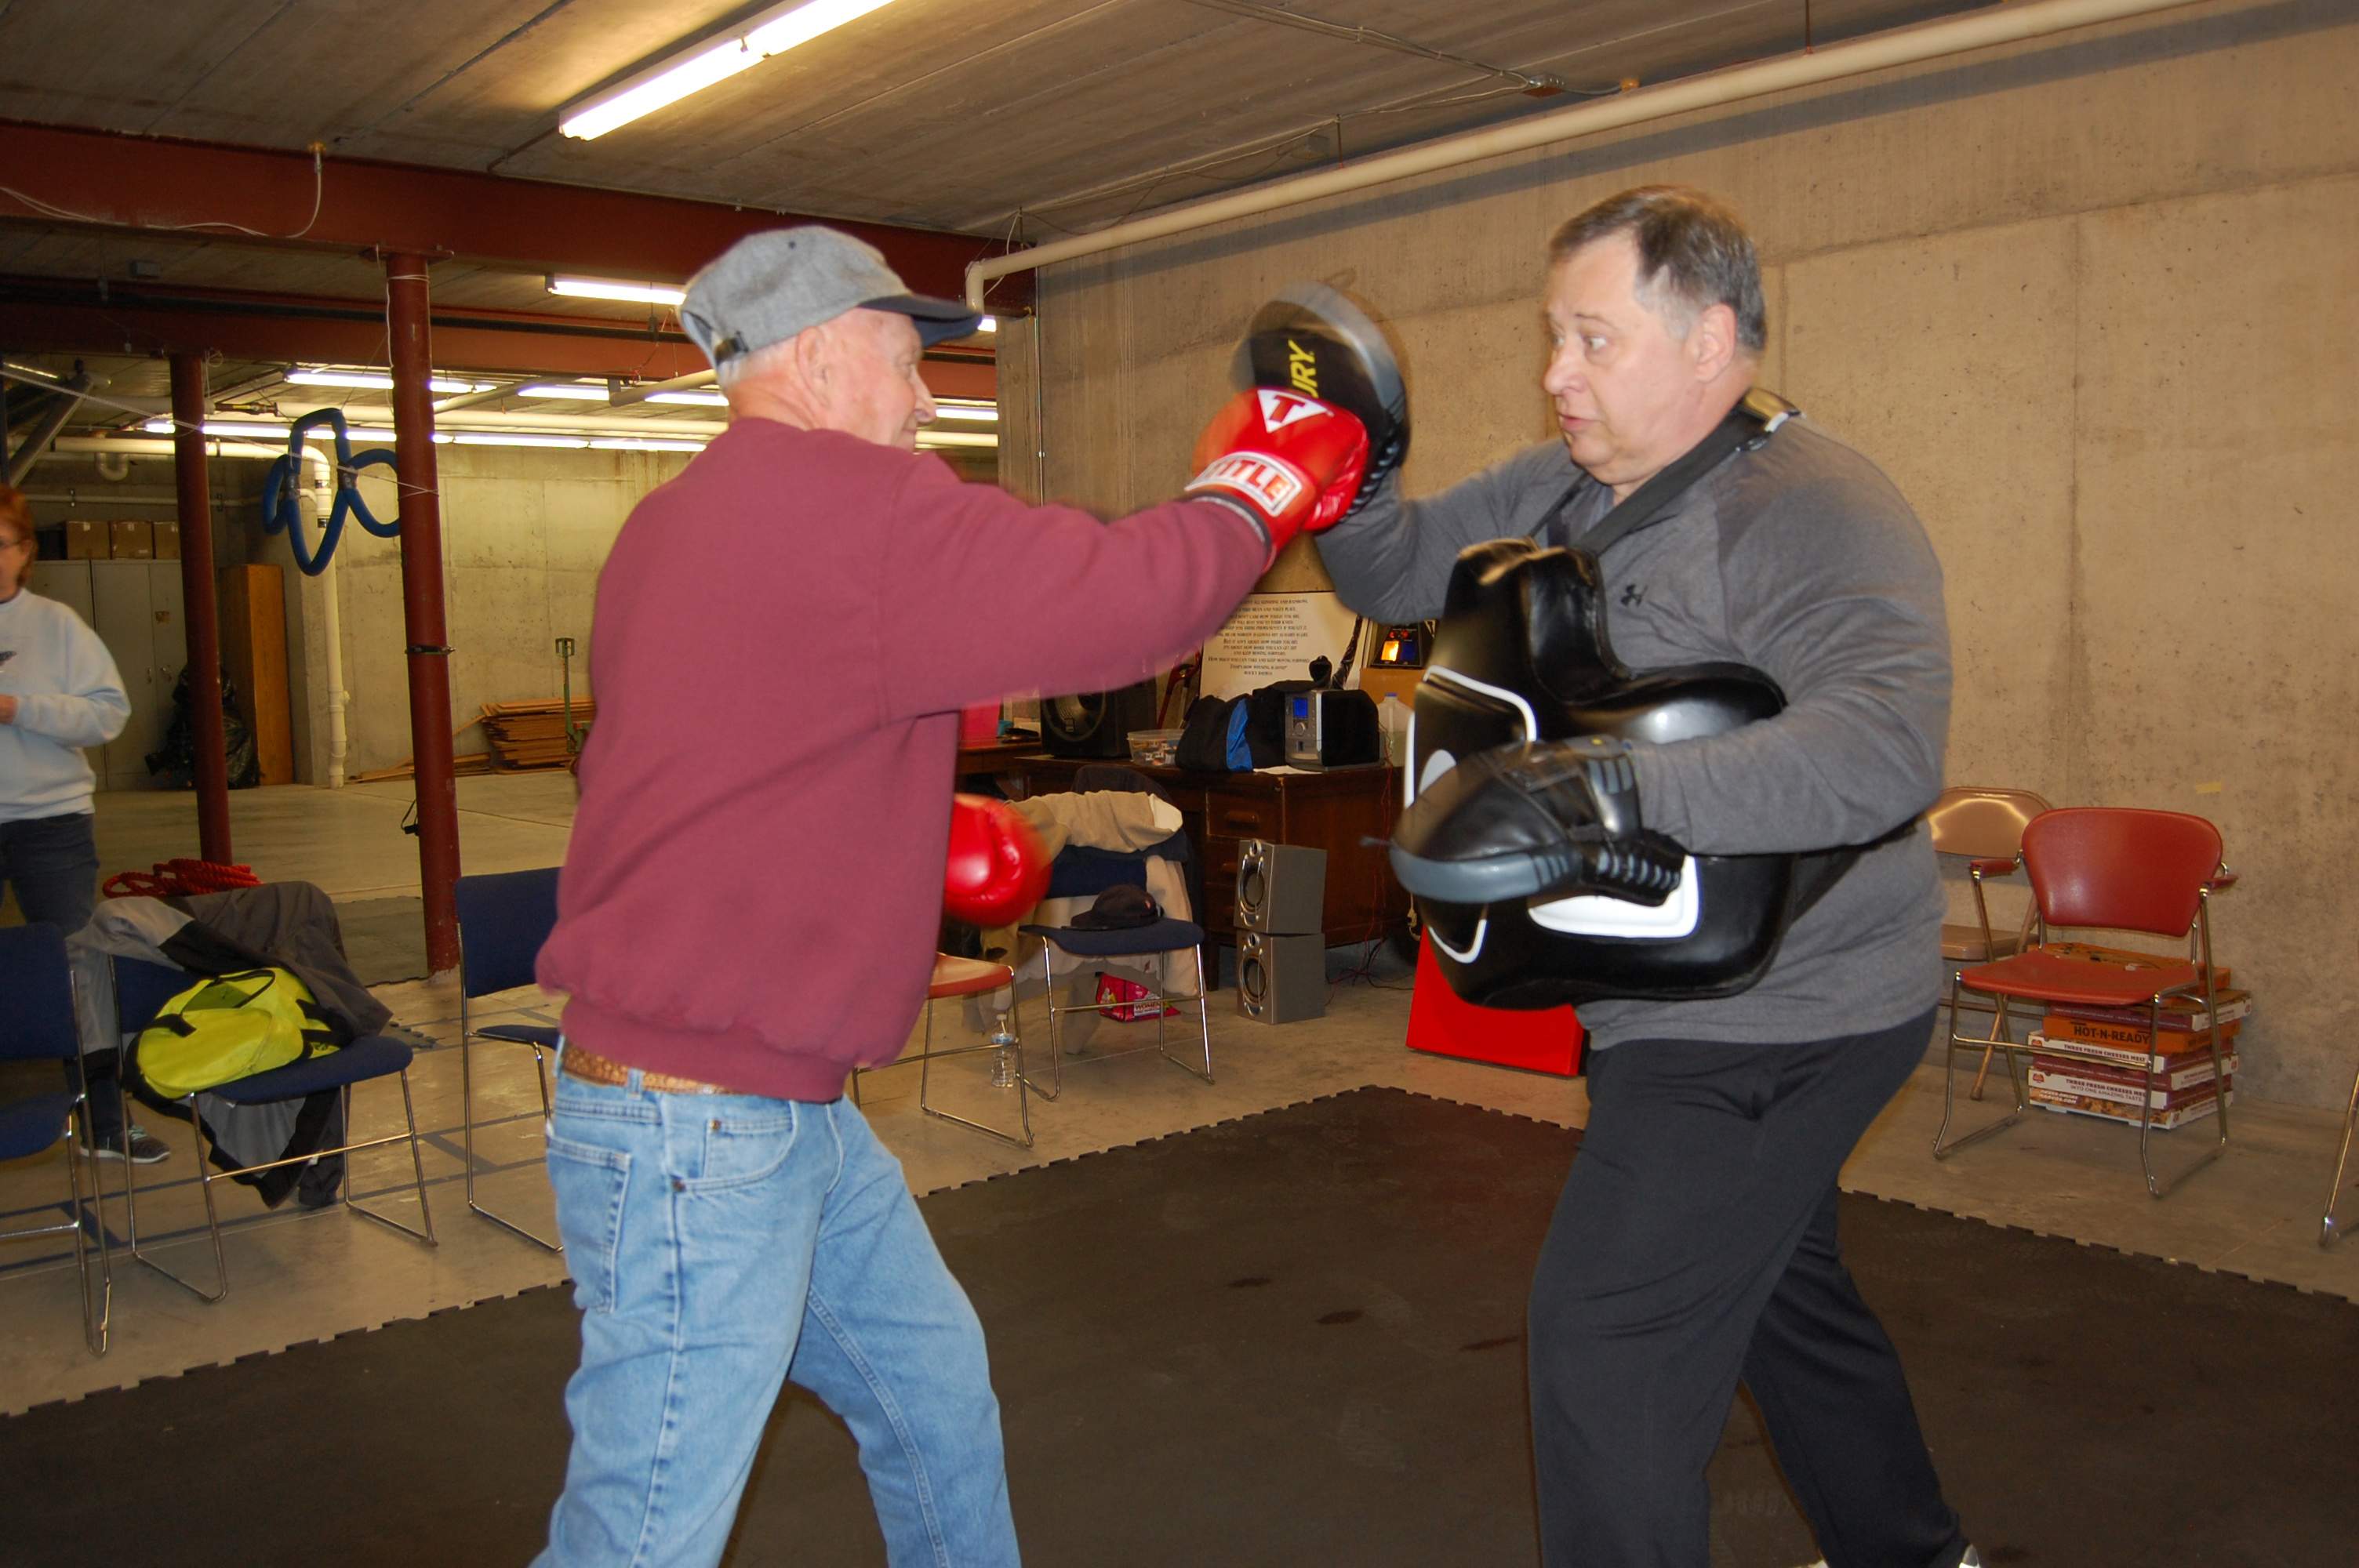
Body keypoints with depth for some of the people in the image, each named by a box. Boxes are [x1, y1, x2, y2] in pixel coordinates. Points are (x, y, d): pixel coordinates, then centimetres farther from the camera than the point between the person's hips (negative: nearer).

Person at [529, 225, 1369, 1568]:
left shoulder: (687, 520, 13)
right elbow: (1117, 600, -20)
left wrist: (920, 835, 11)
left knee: (937, 1390, 22)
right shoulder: (841, 501, -19)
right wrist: (1257, 490, -1)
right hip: (695, 1137, -10)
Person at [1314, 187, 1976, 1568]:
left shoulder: (1815, 513, -23)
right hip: (1690, 1002, 10)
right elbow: (1404, 573, 10)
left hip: (1773, 1022, -9)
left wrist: (1616, 787, -48)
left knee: (1609, 1335, -8)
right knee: (1776, 1285, 26)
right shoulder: (1562, 492, 4)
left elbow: (1885, 741, -39)